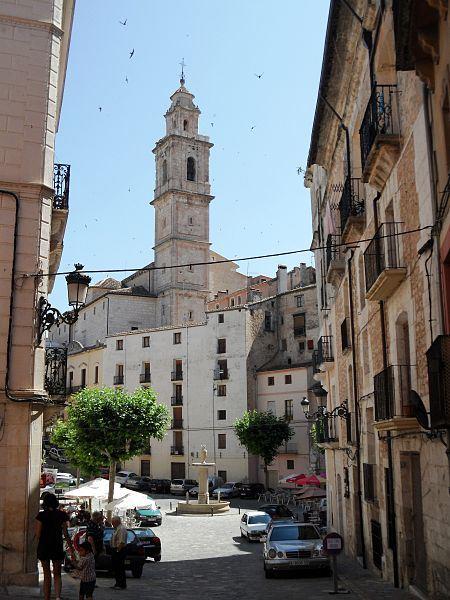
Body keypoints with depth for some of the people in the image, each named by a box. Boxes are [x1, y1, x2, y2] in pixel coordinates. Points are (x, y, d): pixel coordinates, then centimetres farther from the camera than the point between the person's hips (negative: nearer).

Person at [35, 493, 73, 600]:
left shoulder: (41, 515, -8)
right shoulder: (61, 515, -2)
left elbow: (38, 534, -8)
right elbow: (65, 534, -2)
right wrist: (71, 547, 5)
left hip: (43, 547, -1)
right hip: (57, 547, 1)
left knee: (47, 575, 12)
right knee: (57, 574, 11)